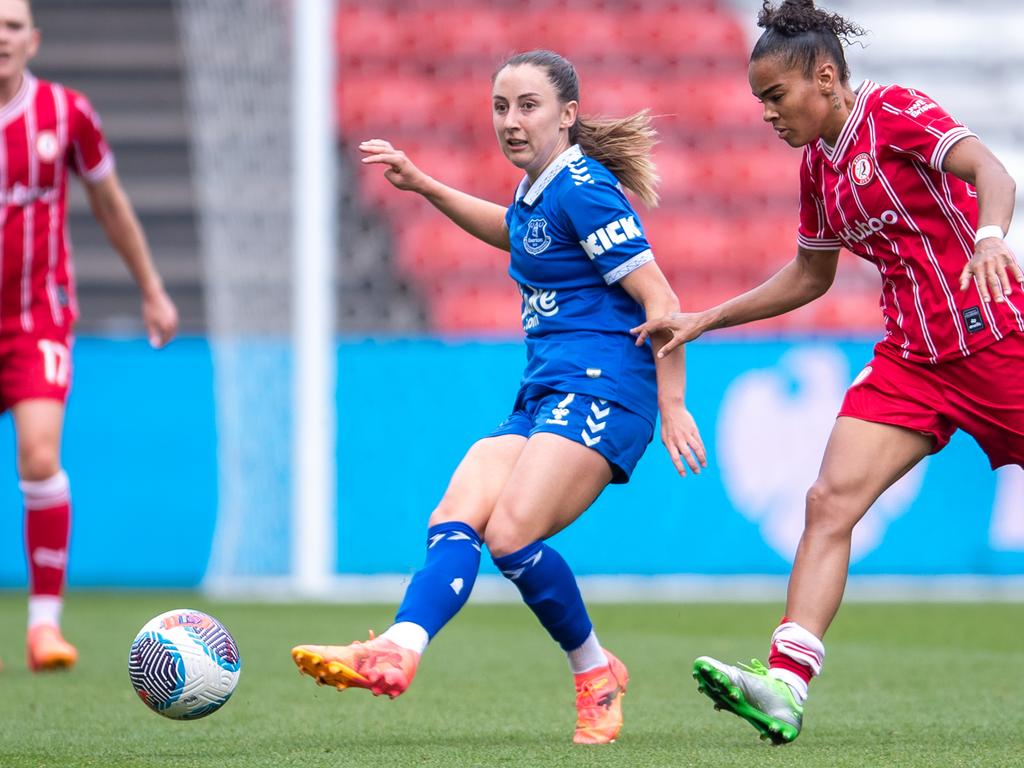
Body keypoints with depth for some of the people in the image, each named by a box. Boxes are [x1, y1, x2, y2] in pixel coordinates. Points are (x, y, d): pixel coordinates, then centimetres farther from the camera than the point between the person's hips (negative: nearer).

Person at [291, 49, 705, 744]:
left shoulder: (581, 188, -10)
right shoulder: (538, 190, 17)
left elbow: (660, 300, -13)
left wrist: (673, 407, -16)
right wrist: (423, 185, 37)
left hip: (601, 390, -9)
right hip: (542, 398, 9)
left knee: (511, 534, -22)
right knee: (455, 519, -14)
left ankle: (596, 673, -3)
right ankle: (400, 650, -34)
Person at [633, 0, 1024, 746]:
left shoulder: (895, 111, -10)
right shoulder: (818, 165, 11)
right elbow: (810, 275, 24)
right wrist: (705, 320, 20)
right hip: (912, 357, 6)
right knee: (831, 500, -12)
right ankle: (785, 683, -21)